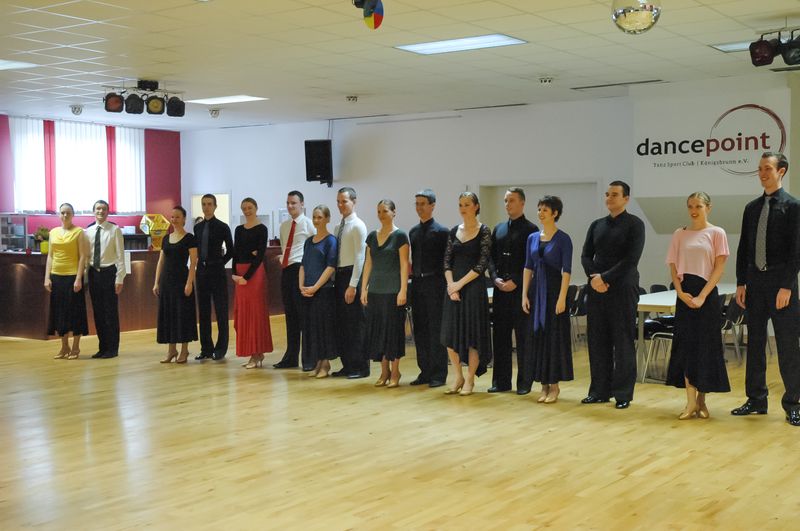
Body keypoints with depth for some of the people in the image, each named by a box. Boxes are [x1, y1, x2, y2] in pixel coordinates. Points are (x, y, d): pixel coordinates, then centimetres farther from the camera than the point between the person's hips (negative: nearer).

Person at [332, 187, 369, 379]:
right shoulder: (339, 227, 15)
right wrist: (335, 280, 10)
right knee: (341, 323, 11)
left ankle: (361, 367, 4)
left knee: (355, 324, -4)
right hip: (339, 275, 8)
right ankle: (347, 365, 19)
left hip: (352, 275, -8)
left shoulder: (358, 226, -9)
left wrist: (353, 285, -18)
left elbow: (359, 257, -14)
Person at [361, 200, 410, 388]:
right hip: (375, 290, 5)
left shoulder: (400, 236, -6)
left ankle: (395, 372, 9)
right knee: (376, 328, 6)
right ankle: (384, 371, 16)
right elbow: (368, 264, 11)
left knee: (393, 328, -1)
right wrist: (364, 289, 6)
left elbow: (404, 265, -9)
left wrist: (403, 291, -15)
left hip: (393, 290, -5)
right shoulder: (372, 236, 10)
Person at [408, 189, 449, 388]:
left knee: (436, 330, -2)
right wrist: (412, 272, 7)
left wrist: (445, 285, -11)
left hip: (435, 284, -6)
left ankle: (438, 374, 4)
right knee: (420, 330, 8)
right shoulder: (413, 231, 13)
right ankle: (425, 372, 17)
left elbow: (447, 260, -8)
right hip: (417, 284, 6)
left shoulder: (441, 231, -6)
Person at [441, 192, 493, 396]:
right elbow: (447, 261, 7)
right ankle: (458, 377, 16)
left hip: (474, 287, -5)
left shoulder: (484, 231, -4)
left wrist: (461, 283, -12)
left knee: (473, 333, -1)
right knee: (451, 333, 3)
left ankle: (470, 379, 10)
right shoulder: (454, 231, 10)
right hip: (454, 287, 5)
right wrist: (451, 284, -7)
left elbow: (483, 263, -10)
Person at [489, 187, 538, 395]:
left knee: (523, 337, 1)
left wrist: (515, 281, -15)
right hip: (500, 289, 5)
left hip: (520, 289, -5)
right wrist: (495, 278, -3)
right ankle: (501, 381, 13)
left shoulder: (530, 229, -3)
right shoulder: (498, 229, 14)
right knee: (500, 336, 6)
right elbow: (491, 257, 13)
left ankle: (524, 382, 8)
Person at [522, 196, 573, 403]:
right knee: (538, 335, 7)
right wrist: (524, 295, 3)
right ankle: (544, 385, 15)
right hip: (537, 290, 6)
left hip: (554, 290, -5)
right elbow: (528, 267, 10)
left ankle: (554, 385, 7)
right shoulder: (532, 238, 9)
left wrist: (562, 298, -17)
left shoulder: (563, 239, -7)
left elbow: (566, 270, -11)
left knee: (555, 336, -1)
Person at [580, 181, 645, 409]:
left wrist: (605, 278, -14)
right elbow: (586, 255, 10)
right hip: (596, 289, 5)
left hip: (622, 290, -5)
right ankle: (599, 391, 14)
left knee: (623, 343, -1)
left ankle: (623, 394, 5)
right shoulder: (596, 225, 13)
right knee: (597, 341, 6)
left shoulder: (634, 224, -2)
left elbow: (631, 259, -12)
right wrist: (593, 278, -8)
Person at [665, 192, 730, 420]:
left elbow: (719, 268, -5)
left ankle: (702, 400, 13)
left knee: (705, 345, 2)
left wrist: (702, 296, -14)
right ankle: (691, 402, 2)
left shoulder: (716, 233, 0)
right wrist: (681, 293, -9)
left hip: (707, 294, -2)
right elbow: (673, 267, 7)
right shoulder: (679, 234, 9)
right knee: (686, 345, -1)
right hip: (685, 295, 3)